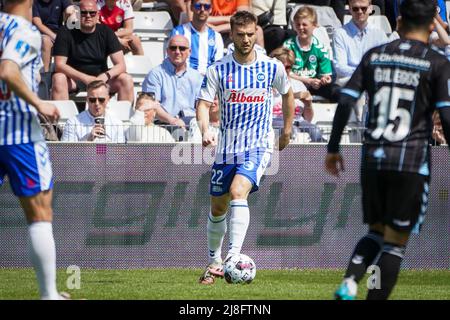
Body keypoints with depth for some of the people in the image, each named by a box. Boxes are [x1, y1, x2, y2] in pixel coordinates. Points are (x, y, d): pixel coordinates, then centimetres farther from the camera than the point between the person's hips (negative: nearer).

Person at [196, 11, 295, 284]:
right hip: (227, 147, 3)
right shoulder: (218, 70, -2)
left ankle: (234, 257, -33)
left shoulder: (273, 67, -1)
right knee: (218, 207, 11)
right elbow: (204, 103, -7)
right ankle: (214, 263, 30)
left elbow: (287, 94, 18)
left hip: (258, 147, -3)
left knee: (238, 192, -27)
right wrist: (205, 130, -26)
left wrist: (287, 130, 21)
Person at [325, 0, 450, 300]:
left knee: (377, 231, 17)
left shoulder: (375, 56, 8)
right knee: (395, 242, 3)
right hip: (412, 163, -4)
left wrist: (333, 148, 13)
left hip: (373, 159, 4)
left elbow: (345, 103, 4)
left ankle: (349, 281, -7)